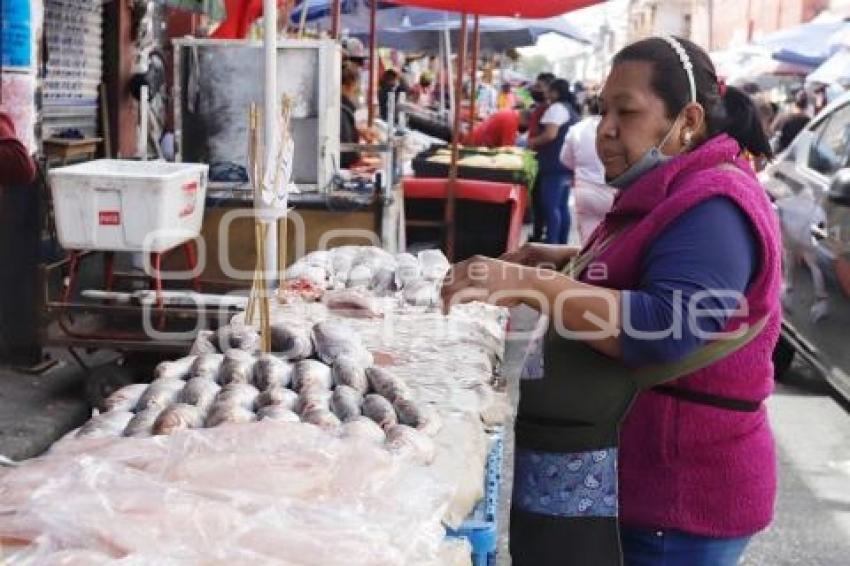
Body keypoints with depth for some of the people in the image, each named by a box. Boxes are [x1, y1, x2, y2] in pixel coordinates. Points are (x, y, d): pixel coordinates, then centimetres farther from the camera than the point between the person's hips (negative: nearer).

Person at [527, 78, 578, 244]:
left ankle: (551, 244, -11)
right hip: (568, 164, 10)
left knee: (551, 207, -9)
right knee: (562, 206, 12)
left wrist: (532, 141, -6)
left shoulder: (556, 108, -10)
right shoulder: (572, 110, 20)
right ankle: (562, 244, 14)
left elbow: (551, 134, -21)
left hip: (555, 165, -10)